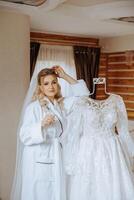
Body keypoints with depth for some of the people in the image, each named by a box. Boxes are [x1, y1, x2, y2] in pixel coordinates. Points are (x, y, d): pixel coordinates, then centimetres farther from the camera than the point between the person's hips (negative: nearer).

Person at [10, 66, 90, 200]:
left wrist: (65, 76, 2)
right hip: (38, 161, -5)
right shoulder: (33, 107, -10)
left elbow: (83, 94, 8)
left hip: (57, 159, 5)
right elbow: (25, 136, -14)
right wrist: (41, 124, -30)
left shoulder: (61, 104, 7)